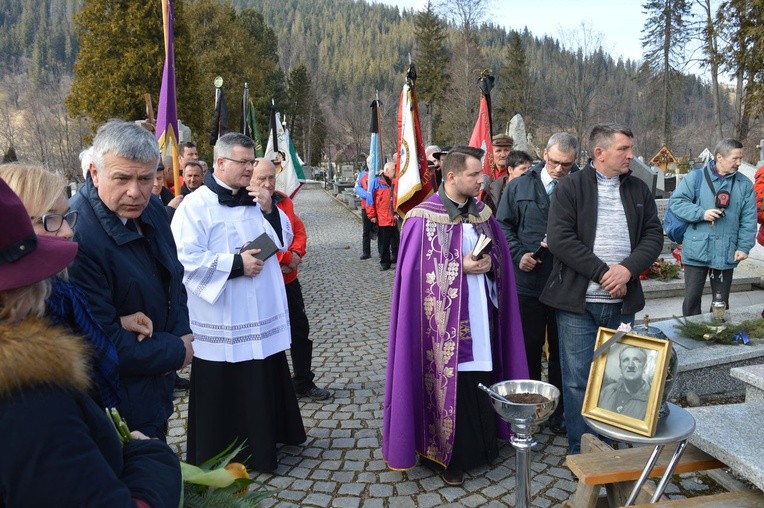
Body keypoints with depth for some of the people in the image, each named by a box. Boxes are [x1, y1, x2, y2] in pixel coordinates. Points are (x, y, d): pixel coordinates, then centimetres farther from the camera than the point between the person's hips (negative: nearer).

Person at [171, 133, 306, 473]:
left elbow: (283, 241, 9)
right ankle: (217, 461, 22)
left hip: (262, 317, 6)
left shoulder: (256, 200, 11)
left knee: (263, 385, 16)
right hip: (222, 323, -6)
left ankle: (259, 447, 35)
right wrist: (236, 264, -19)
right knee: (222, 393, 4)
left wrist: (269, 210, -8)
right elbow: (187, 259, -18)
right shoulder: (196, 205, -10)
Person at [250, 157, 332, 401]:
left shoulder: (283, 200, 7)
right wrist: (287, 257, -19)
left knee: (300, 331, 15)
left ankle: (304, 383, 31)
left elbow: (299, 230, 8)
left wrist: (295, 254, -12)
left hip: (289, 280, 7)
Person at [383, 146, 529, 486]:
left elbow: (500, 256, 14)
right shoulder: (423, 219, -11)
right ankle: (452, 457, 19)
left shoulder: (483, 214, 8)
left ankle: (483, 445, 31)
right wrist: (461, 267, -17)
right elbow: (417, 272, -12)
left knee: (483, 382, 11)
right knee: (451, 385, 2)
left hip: (481, 317, 5)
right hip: (445, 321, -5)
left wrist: (489, 263, -8)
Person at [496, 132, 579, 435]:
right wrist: (518, 254, -6)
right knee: (529, 348, 12)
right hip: (528, 282, 1)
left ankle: (559, 413, 26)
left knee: (561, 352, 11)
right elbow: (503, 225, 7)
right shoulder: (519, 187, 5)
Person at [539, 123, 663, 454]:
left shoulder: (638, 190, 10)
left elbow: (654, 235, 5)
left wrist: (628, 269, -14)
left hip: (622, 302, 4)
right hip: (578, 302, -4)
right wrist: (603, 273, -16)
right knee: (578, 381, 2)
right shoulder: (570, 187, -4)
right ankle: (581, 452, 17)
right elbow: (560, 238, -13)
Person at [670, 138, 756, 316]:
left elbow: (749, 220, 5)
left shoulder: (745, 185, 6)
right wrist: (701, 213, -16)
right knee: (692, 298, 4)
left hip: (727, 254, 3)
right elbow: (676, 201, -5)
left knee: (722, 302, 11)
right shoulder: (695, 178, -3)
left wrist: (744, 247, -2)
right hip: (697, 251, -3)